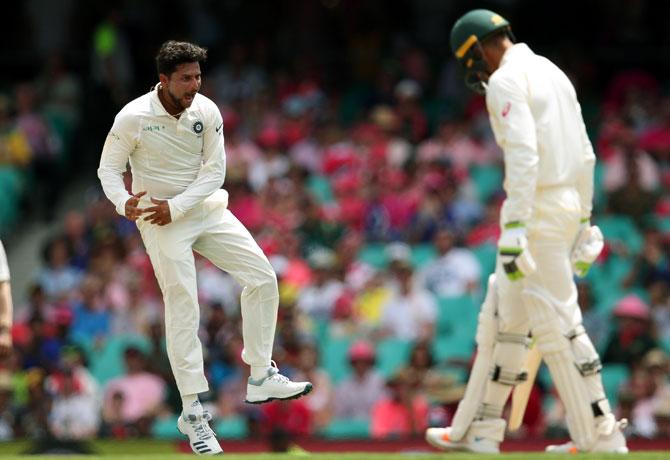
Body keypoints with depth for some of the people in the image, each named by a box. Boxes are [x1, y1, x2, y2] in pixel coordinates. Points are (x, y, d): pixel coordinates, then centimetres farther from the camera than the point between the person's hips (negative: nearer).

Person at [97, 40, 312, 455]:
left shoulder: (207, 111, -7)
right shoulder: (133, 118, -16)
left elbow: (214, 171, -5)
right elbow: (109, 168, -7)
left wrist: (177, 206, -18)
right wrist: (123, 202, -28)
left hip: (206, 209, 5)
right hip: (160, 221, -5)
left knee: (262, 277, -3)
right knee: (183, 311, -9)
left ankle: (261, 378, 9)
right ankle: (192, 413, -1)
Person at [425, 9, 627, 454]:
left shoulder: (506, 81, -11)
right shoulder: (553, 73, 18)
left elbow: (523, 155, -23)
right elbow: (585, 156, 19)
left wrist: (513, 230, -25)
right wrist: (582, 223, 24)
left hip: (535, 208, -10)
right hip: (568, 202, 10)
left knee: (557, 323, -6)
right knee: (503, 315, 15)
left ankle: (601, 437, -4)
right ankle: (480, 430, 18)